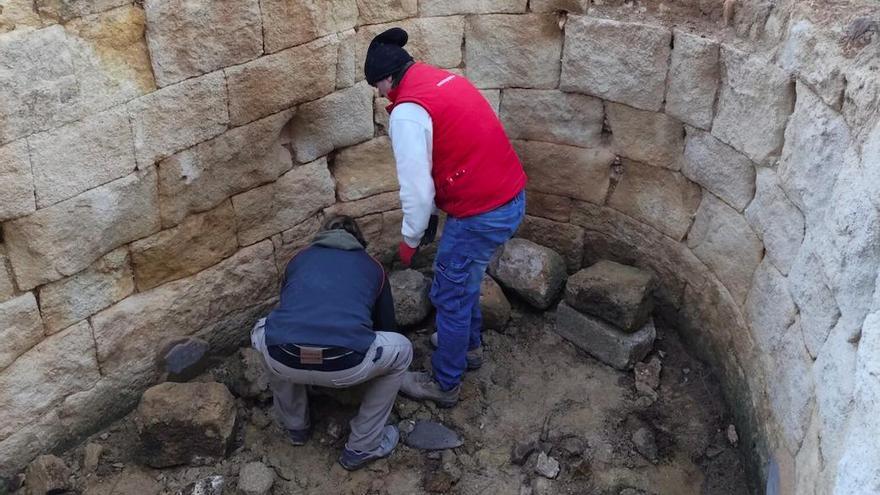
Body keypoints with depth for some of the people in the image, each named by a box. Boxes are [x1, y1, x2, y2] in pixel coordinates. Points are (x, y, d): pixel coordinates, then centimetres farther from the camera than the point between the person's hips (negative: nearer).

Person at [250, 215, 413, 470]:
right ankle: (363, 447, 31)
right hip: (346, 366, -2)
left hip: (284, 361, 3)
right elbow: (385, 324, 40)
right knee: (402, 350, 27)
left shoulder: (299, 258, 30)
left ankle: (294, 426, 44)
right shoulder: (372, 266, 27)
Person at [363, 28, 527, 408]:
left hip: (480, 215, -9)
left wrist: (410, 239, 0)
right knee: (465, 279, 28)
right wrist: (433, 214, 23)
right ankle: (469, 346, 48)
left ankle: (444, 384, 25)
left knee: (449, 296, 9)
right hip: (512, 199, 9)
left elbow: (416, 186, -17)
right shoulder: (446, 80, 12)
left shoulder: (407, 111, -16)